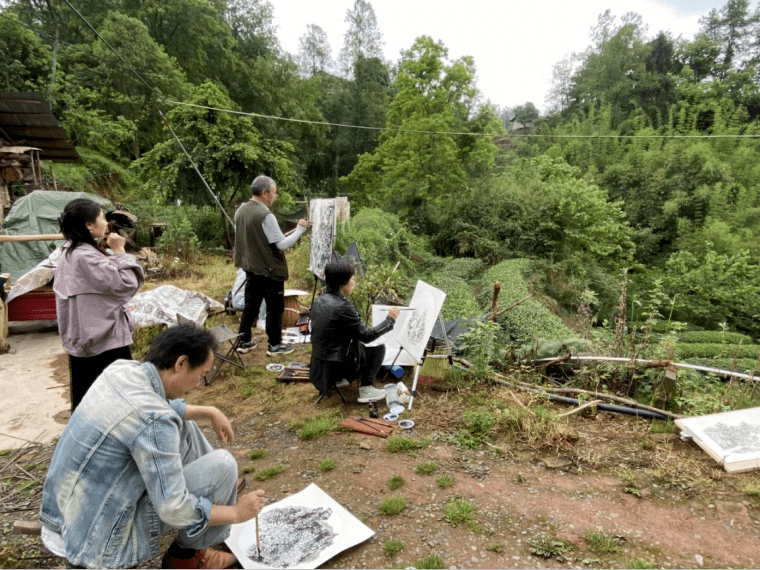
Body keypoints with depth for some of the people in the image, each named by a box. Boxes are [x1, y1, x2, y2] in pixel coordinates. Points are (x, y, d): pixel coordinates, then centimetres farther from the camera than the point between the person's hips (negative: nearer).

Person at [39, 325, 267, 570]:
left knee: (184, 427, 12)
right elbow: (175, 510, -26)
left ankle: (223, 493, 31)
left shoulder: (120, 368, -6)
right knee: (223, 465, -10)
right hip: (100, 543, -9)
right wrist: (237, 513, -12)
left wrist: (209, 412, 17)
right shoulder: (154, 421, -31)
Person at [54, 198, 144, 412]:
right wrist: (119, 252, -15)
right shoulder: (85, 257, -23)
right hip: (104, 340, -10)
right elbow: (127, 284, -21)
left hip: (83, 338, 10)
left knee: (86, 398, 20)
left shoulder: (70, 252, 9)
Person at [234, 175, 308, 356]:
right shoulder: (266, 216, -24)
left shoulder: (241, 211, 2)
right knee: (275, 308, 7)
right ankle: (275, 345, 17)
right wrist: (300, 230, -10)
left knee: (250, 305, 18)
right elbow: (282, 244, -21)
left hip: (250, 268, 8)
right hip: (269, 270, -8)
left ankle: (244, 341, 28)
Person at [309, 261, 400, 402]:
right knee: (378, 348, 6)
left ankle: (338, 380, 25)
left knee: (356, 342, 28)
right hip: (335, 367, -8)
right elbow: (366, 336, -16)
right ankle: (366, 389, 5)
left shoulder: (320, 301, 1)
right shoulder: (343, 307, -25)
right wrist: (390, 320, -5)